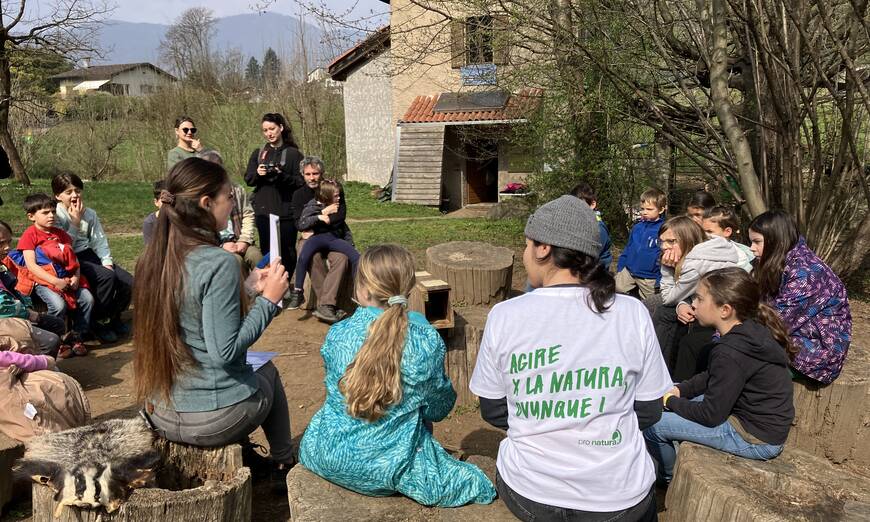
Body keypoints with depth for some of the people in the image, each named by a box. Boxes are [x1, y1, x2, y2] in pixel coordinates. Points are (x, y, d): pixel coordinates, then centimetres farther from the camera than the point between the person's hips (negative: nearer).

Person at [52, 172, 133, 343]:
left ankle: (114, 317, 14)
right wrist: (75, 222, -16)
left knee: (128, 282, -13)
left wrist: (107, 262, -8)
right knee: (107, 277, -31)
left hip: (90, 254, 6)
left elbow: (100, 241, 7)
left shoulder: (90, 214, 9)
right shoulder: (56, 216, -8)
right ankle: (97, 322, -12)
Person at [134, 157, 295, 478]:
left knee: (250, 371, 31)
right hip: (213, 421, -6)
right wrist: (268, 299, -15)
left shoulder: (151, 259, 0)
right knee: (268, 372, 25)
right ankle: (284, 464, 40)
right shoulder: (219, 263, -23)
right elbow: (225, 351, -23)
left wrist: (250, 292, 14)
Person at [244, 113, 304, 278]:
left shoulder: (293, 153, 2)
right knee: (266, 252, 4)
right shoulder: (258, 154, 14)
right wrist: (257, 173, -10)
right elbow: (247, 179, 11)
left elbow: (300, 181, -3)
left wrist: (281, 175, -19)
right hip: (263, 211, 3)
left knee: (287, 251, 0)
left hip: (286, 212, -3)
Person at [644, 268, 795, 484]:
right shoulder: (753, 330, 0)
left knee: (650, 424, -10)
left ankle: (670, 478, 19)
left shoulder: (731, 353, -29)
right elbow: (712, 377, 14)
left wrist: (671, 401, -6)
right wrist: (678, 391, 2)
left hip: (757, 440, -10)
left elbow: (710, 415, -21)